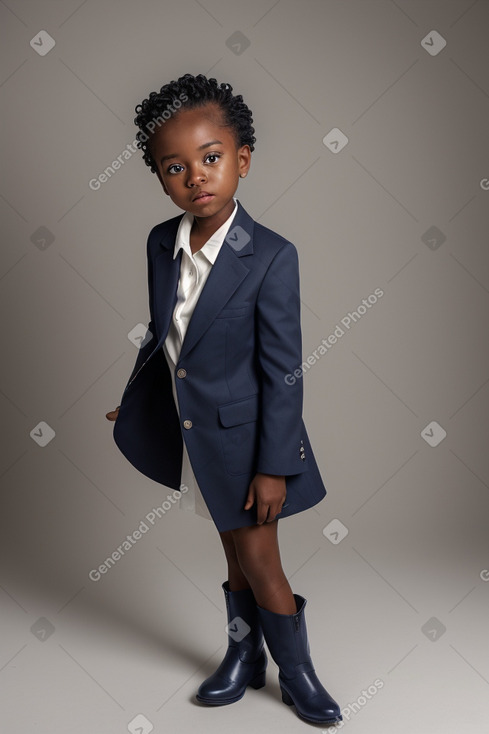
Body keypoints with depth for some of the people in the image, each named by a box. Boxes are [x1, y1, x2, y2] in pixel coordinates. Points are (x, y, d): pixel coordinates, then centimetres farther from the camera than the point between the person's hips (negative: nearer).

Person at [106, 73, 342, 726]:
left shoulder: (272, 257, -21)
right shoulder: (161, 242, -3)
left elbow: (282, 371, -18)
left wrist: (274, 467, -16)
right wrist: (134, 401, 20)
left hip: (243, 433, -5)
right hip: (190, 432, 5)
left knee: (260, 560, 7)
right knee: (235, 551, 20)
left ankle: (298, 674, 31)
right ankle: (244, 656, 40)